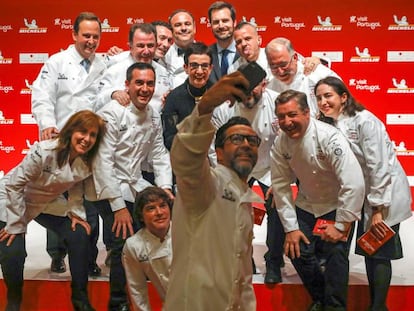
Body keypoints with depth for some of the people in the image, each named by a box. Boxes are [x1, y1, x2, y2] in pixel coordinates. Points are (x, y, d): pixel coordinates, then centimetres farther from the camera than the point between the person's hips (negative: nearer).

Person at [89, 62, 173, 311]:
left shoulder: (154, 116, 6)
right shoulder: (112, 113, -15)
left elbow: (159, 154, 10)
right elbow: (103, 162, -19)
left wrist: (165, 186, -6)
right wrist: (118, 206, -21)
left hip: (135, 185, 7)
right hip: (108, 188, -7)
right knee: (125, 241, -18)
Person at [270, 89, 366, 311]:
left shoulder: (329, 137, -30)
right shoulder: (280, 144, -13)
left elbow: (354, 184, -30)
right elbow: (281, 185, -7)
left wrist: (341, 226, -24)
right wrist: (290, 227, -8)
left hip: (338, 205, -4)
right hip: (306, 205, 5)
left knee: (335, 253, -18)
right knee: (298, 251, -3)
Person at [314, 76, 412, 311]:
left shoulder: (364, 121, -20)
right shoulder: (332, 125, 2)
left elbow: (379, 166, -22)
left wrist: (378, 209, -20)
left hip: (387, 196, -8)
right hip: (368, 197, 8)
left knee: (379, 253, 0)